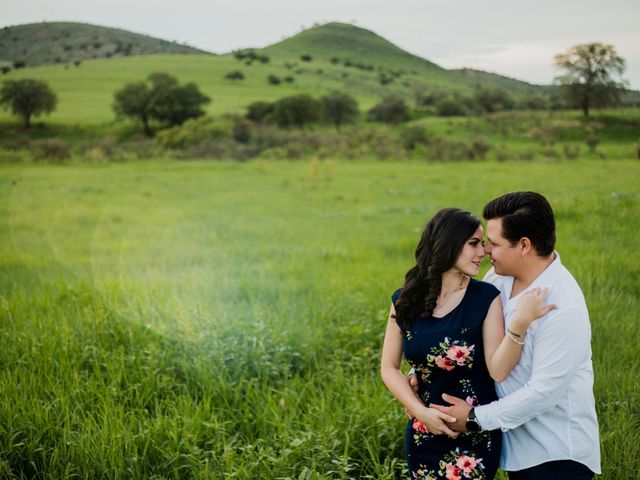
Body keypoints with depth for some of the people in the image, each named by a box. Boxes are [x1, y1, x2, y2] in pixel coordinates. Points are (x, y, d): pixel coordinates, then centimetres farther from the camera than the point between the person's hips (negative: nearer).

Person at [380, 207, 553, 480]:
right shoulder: (405, 301, -3)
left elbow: (498, 371, -17)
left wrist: (520, 323, -30)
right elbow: (389, 367, 2)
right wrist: (420, 411, -11)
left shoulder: (486, 297, -8)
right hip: (423, 435, 2)